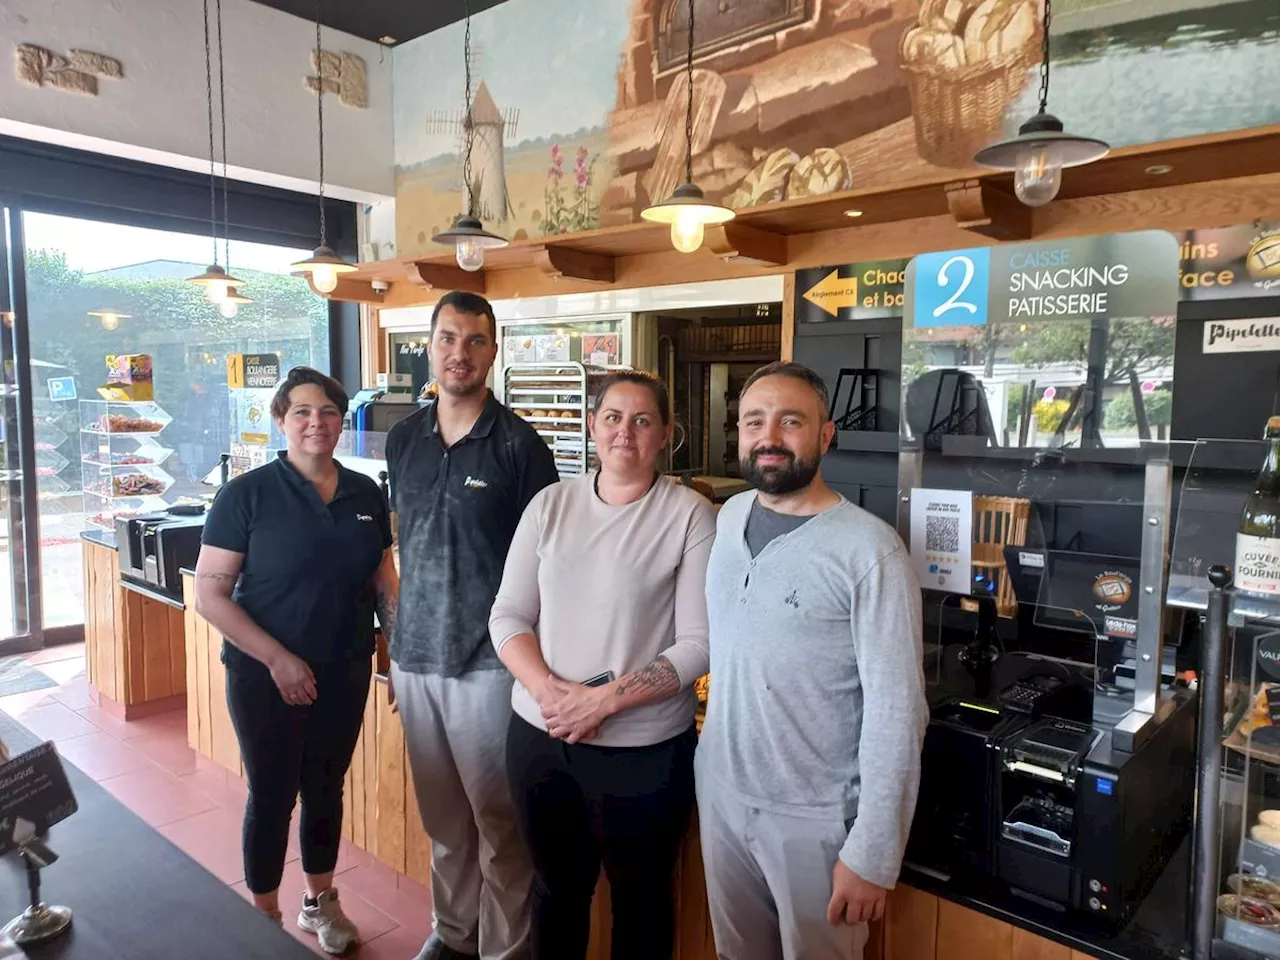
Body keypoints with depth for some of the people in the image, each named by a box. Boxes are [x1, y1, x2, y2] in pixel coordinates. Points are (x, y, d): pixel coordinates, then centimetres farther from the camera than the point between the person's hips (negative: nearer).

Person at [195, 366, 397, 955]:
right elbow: (210, 594, -13)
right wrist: (277, 658, -19)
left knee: (326, 788, 18)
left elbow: (383, 582, 8)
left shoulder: (366, 495, 1)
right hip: (266, 676, -4)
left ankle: (320, 903, 40)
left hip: (345, 674, 4)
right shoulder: (248, 494, -11)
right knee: (272, 794, 10)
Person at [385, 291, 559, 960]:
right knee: (442, 816, 19)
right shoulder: (403, 439, 7)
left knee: (499, 820, 6)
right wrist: (398, 641, 14)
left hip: (488, 660, -5)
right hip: (414, 655, 5)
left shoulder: (520, 446, -9)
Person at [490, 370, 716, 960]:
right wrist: (550, 691, -15)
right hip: (539, 736, 4)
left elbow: (699, 644, -13)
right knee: (555, 889, 23)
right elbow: (507, 616, 1)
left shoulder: (691, 515, -11)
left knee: (639, 899, 18)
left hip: (643, 750, -3)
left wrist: (603, 699, -19)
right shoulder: (550, 504, 1)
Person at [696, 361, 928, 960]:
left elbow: (895, 713, -17)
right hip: (721, 794, 6)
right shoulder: (728, 517, 1)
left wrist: (872, 855, -16)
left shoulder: (870, 550, -19)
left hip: (817, 817, -5)